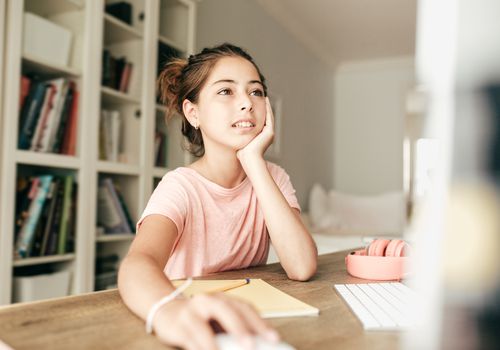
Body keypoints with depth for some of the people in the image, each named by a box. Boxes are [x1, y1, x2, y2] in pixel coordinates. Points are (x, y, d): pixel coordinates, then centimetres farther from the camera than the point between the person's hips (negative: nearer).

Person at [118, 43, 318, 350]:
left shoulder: (273, 178, -3)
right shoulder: (182, 187, -13)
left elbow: (303, 267, -19)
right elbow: (138, 262, -33)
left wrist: (254, 162, -21)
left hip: (247, 324, 3)